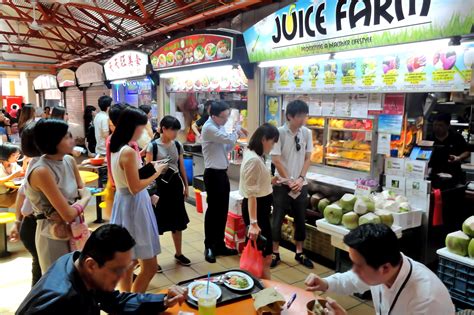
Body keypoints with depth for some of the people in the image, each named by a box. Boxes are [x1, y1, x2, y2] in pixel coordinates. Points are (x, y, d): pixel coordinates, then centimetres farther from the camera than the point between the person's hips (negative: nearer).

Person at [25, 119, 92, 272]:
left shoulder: (69, 160, -1)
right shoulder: (41, 171, -24)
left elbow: (85, 192, 3)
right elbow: (68, 214, -24)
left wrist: (74, 207, -16)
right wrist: (82, 201, -5)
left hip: (75, 229, 7)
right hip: (54, 235, -6)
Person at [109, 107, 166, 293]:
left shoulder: (116, 148, 7)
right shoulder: (129, 152, -22)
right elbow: (135, 188, -22)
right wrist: (155, 173, -11)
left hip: (123, 201, 10)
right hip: (133, 206, -10)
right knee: (149, 267, -1)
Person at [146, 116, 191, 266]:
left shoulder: (178, 145, 5)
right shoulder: (153, 146, -10)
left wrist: (186, 186, 15)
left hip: (175, 185, 5)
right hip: (159, 185, -5)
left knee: (177, 221, 14)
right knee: (157, 223, 1)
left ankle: (179, 253, 30)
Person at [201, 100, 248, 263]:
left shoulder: (219, 126, 12)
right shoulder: (209, 128, -17)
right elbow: (228, 139, -23)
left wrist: (237, 135, 2)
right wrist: (237, 132, -2)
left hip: (222, 173, 9)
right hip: (213, 174, -9)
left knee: (222, 211, 13)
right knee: (213, 211, 1)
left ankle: (220, 245, 25)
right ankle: (209, 247, 15)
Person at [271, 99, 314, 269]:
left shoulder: (307, 133, 1)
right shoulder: (279, 132, -12)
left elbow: (308, 158, 5)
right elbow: (276, 160, -12)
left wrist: (300, 179, -7)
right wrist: (289, 180, -12)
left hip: (301, 184, 4)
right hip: (282, 184, -4)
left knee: (300, 220, 12)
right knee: (277, 220, 4)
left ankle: (299, 253, 28)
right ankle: (275, 253, 20)